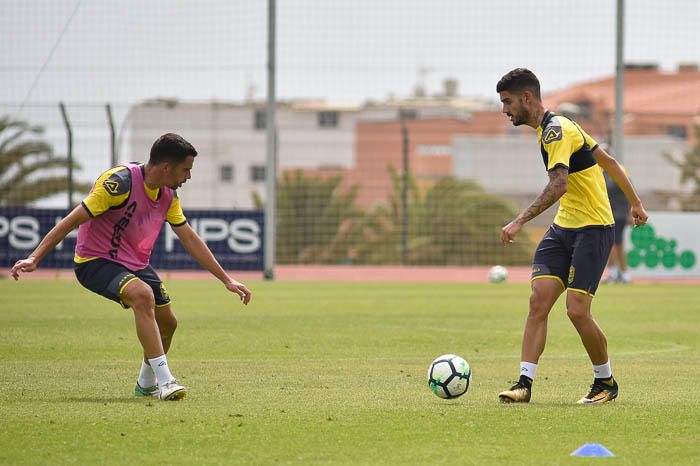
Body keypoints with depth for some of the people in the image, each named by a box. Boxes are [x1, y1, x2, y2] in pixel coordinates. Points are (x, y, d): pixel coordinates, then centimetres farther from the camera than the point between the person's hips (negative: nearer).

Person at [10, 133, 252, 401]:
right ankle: (164, 381, -33)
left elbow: (190, 238, 11)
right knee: (143, 295, -33)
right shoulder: (120, 182, -25)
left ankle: (146, 384, 34)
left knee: (167, 322, 7)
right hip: (96, 262, -8)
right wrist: (34, 258, -31)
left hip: (135, 264, 9)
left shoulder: (169, 195, 1)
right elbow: (72, 220, -24)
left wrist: (226, 280, 11)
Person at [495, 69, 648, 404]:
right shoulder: (556, 128, 15)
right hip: (563, 226, 9)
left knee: (577, 310, -12)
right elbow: (607, 161, 22)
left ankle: (606, 382, 8)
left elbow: (559, 184, -30)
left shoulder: (555, 130, -16)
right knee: (538, 300, -6)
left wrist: (520, 222, -33)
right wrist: (635, 202, 28)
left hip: (593, 228, -9)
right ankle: (525, 383, -10)